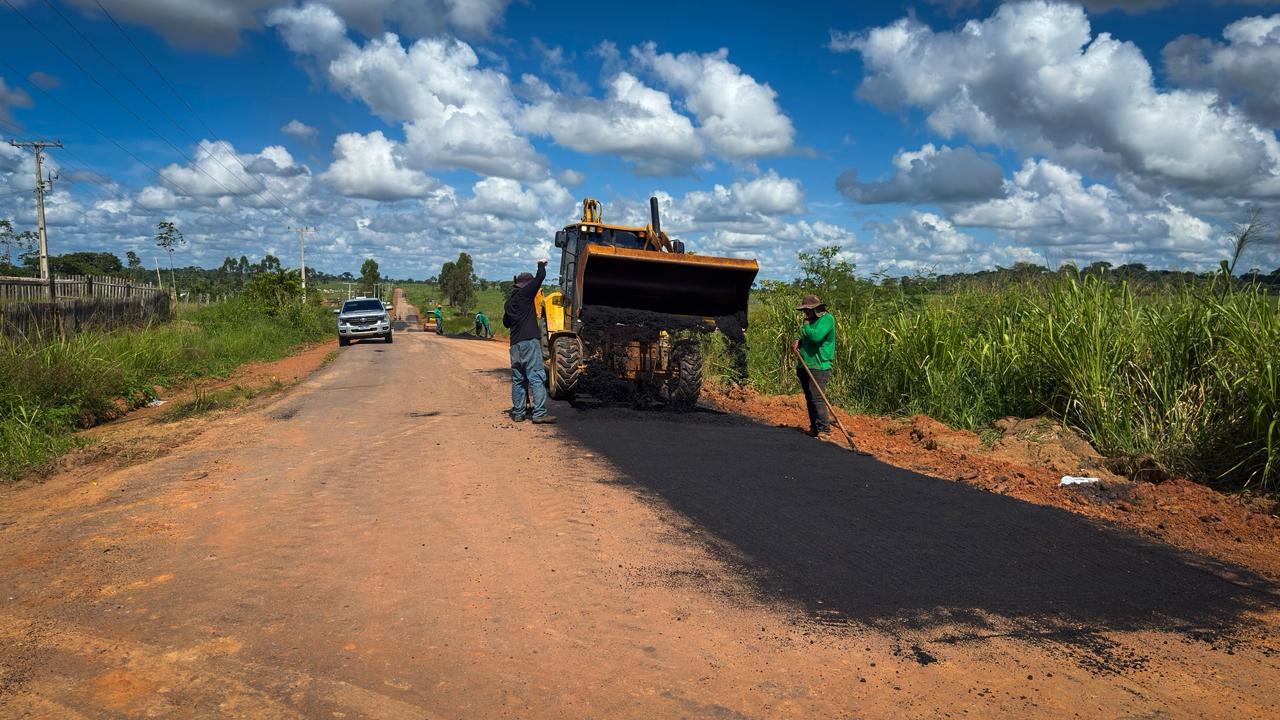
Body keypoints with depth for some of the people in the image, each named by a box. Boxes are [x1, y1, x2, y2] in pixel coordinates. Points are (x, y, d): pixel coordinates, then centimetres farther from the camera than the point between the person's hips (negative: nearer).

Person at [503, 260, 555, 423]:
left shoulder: (509, 301, 19)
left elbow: (506, 323, 28)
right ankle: (539, 414, -15)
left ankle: (518, 413, 12)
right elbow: (540, 277, -2)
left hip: (515, 344, 8)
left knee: (518, 379, 11)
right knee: (536, 377, -9)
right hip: (529, 341, -8)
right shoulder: (525, 293, -2)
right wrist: (541, 265, 16)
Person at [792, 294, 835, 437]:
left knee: (817, 399, -14)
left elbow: (816, 336, -23)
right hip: (804, 366, 9)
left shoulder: (827, 319, -9)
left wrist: (806, 326, -7)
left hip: (818, 367, -9)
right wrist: (798, 342, 8)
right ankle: (814, 428, 18)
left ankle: (824, 429, -9)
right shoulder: (811, 319, 18)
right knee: (809, 399, 11)